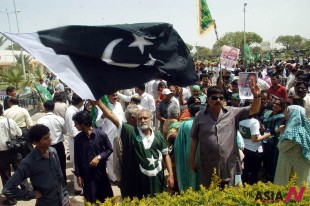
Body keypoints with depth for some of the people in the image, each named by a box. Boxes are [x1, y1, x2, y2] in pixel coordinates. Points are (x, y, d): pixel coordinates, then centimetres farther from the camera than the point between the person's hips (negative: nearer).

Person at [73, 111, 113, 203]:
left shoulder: (101, 135, -11)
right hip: (86, 173, 1)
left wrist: (99, 157, -15)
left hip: (100, 171, -1)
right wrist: (78, 175, 3)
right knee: (90, 200, 10)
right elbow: (76, 158, 4)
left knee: (106, 199, 10)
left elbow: (109, 150, 1)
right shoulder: (78, 138, -4)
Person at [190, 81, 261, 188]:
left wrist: (257, 96, -23)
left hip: (229, 167, 1)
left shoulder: (232, 112, 1)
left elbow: (253, 110, -4)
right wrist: (192, 160, 4)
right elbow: (194, 140, 3)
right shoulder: (200, 116, -1)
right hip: (209, 168, 0)